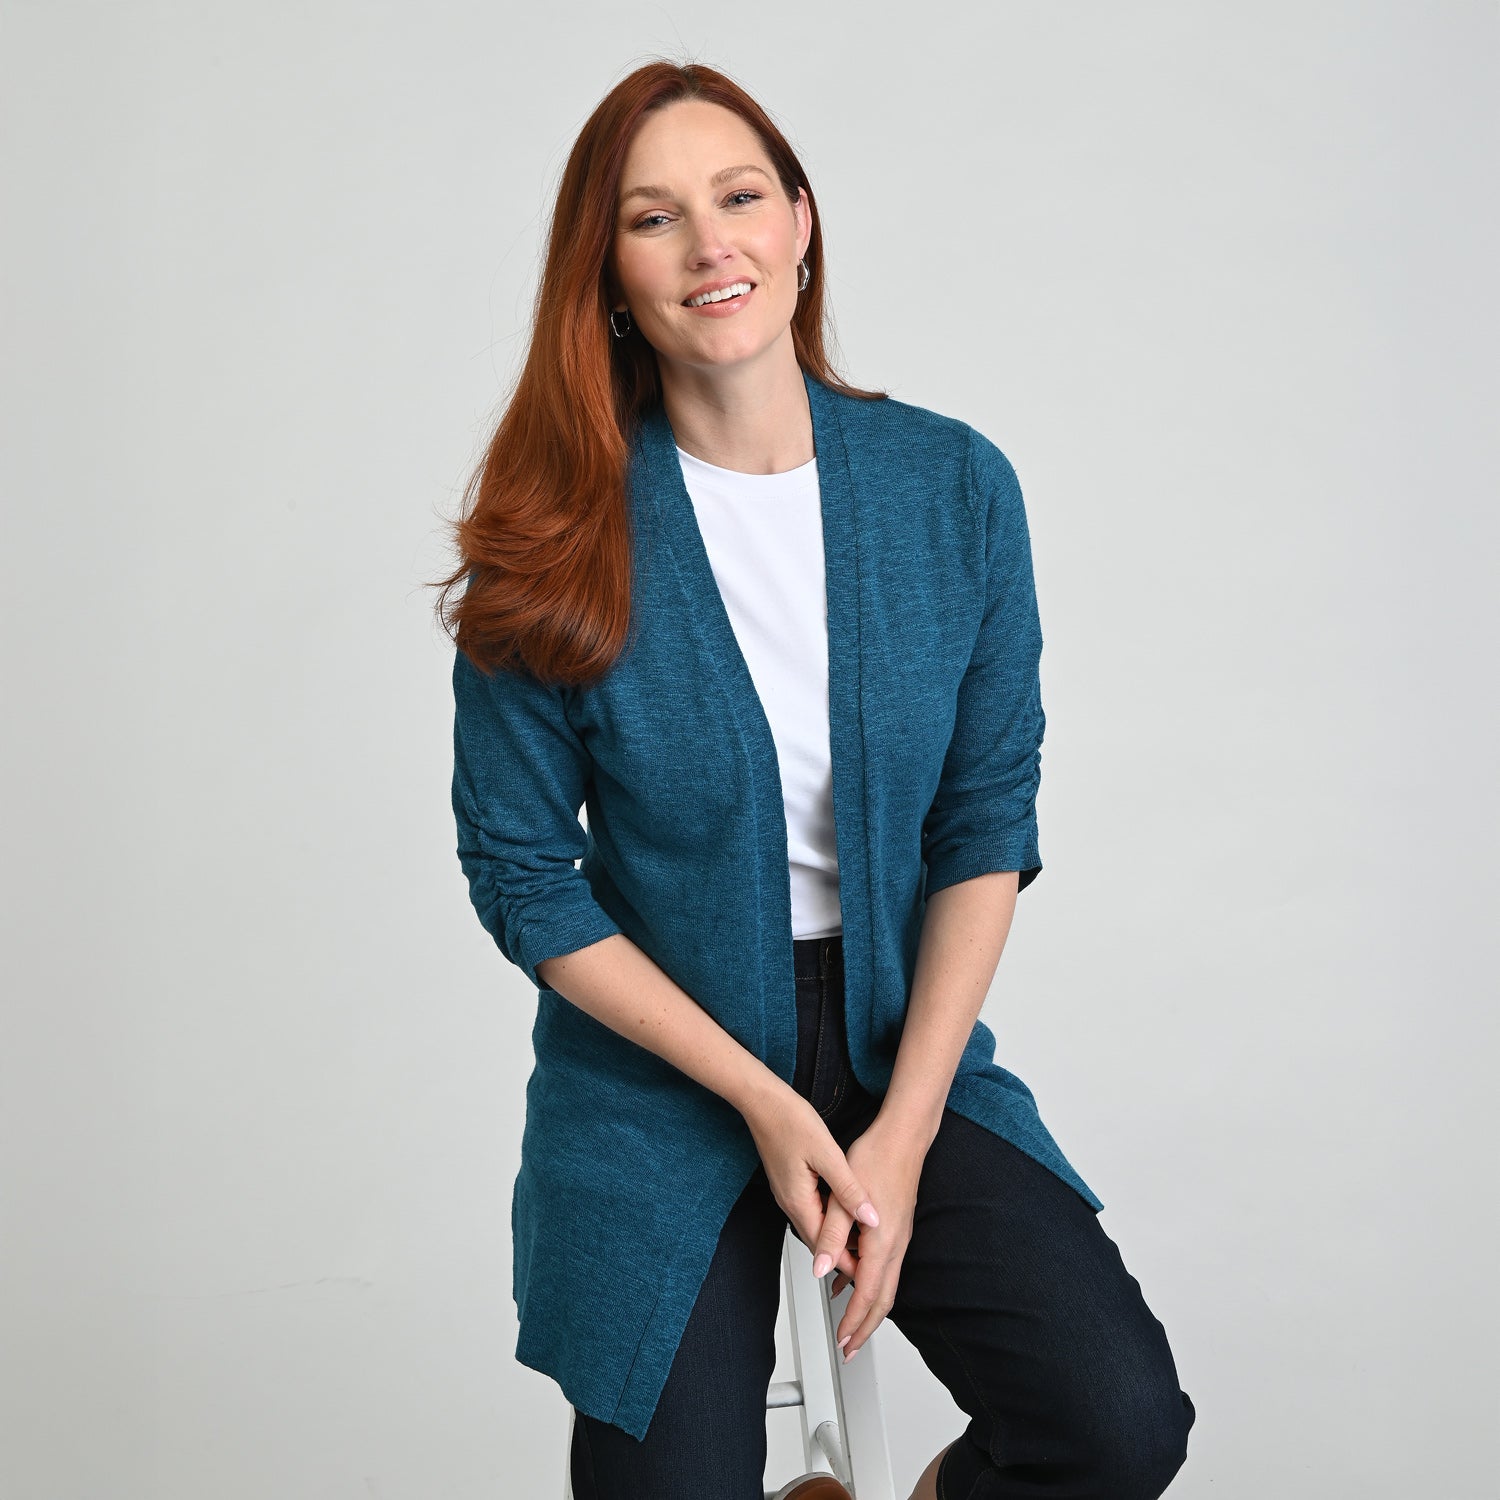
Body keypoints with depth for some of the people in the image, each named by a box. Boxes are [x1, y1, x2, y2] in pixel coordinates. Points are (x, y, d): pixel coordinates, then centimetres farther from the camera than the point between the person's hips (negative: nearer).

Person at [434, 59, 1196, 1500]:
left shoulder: (956, 486, -5)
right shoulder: (557, 542, -11)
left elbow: (988, 824, -2)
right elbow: (523, 877, -6)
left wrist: (903, 1131, -10)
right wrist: (765, 1103, -11)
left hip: (908, 1050, 2)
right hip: (660, 1083, -1)